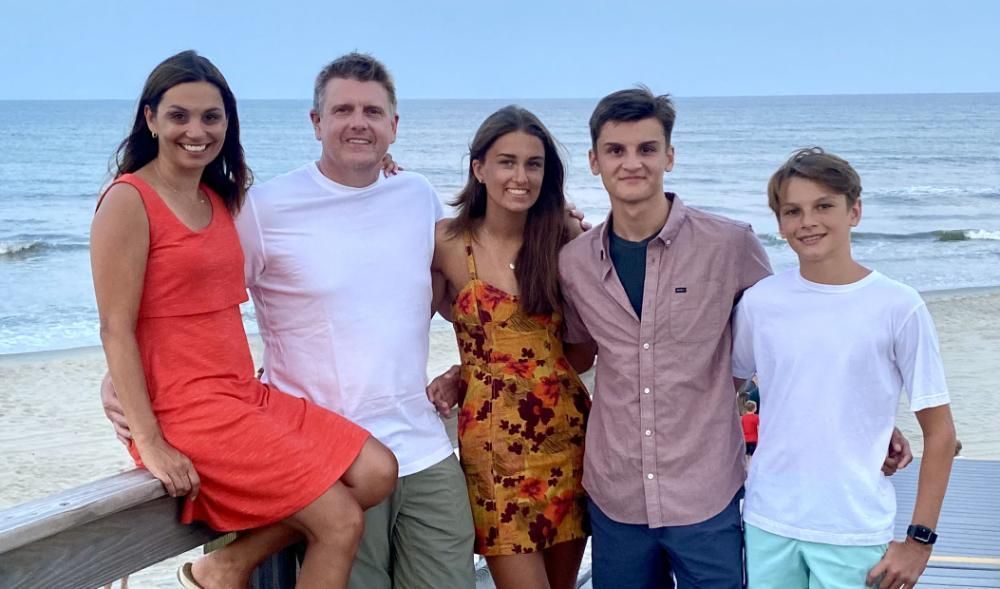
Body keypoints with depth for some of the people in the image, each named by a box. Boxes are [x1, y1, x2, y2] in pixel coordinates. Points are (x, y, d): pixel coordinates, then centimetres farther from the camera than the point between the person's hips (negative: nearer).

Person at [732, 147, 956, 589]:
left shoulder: (898, 308, -8)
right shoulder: (759, 303, -1)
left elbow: (939, 432, -3)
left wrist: (920, 539, -6)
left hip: (855, 534, -2)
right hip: (767, 523, 2)